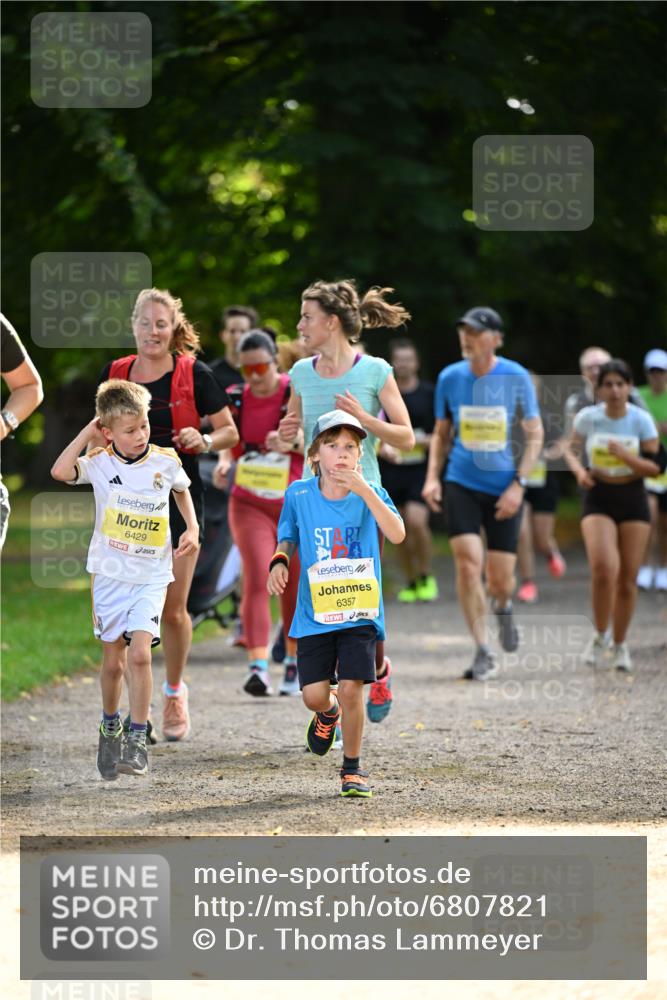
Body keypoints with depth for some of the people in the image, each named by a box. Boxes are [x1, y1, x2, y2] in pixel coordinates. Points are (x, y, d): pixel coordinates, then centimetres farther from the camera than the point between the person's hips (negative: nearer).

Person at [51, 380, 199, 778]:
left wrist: (193, 529, 7)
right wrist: (88, 432, -17)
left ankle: (138, 740, -10)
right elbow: (60, 471, -27)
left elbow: (182, 490, 21)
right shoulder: (100, 464, -7)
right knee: (114, 661, 9)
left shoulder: (166, 462, -2)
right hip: (110, 575, 1)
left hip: (152, 576, -1)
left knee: (139, 653, -16)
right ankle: (110, 729, 32)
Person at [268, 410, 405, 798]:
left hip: (360, 610, -1)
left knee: (351, 689, -12)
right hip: (314, 613, 1)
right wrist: (280, 562, -7)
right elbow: (288, 539, 15)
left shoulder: (371, 494, -4)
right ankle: (328, 712, 37)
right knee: (314, 694, -3)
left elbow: (398, 534, -20)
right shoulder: (299, 495, 0)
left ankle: (353, 767, 9)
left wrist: (365, 492, -27)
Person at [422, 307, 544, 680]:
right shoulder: (450, 377, 1)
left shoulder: (516, 377, -5)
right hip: (461, 484, 1)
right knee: (468, 562, -16)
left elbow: (535, 435, 0)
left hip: (504, 489, -1)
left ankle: (503, 607, 39)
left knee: (500, 579, 0)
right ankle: (483, 652, -6)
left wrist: (519, 484, -10)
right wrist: (432, 477, 1)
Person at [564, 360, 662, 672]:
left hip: (633, 499, 1)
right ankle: (600, 636, 1)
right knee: (603, 568, -21)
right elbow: (571, 449, 12)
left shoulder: (641, 420, -7)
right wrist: (579, 470, -9)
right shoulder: (587, 418, -6)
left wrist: (625, 456, -23)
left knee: (627, 578, 3)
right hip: (598, 498, -1)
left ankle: (620, 645, 23)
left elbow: (655, 467, -7)